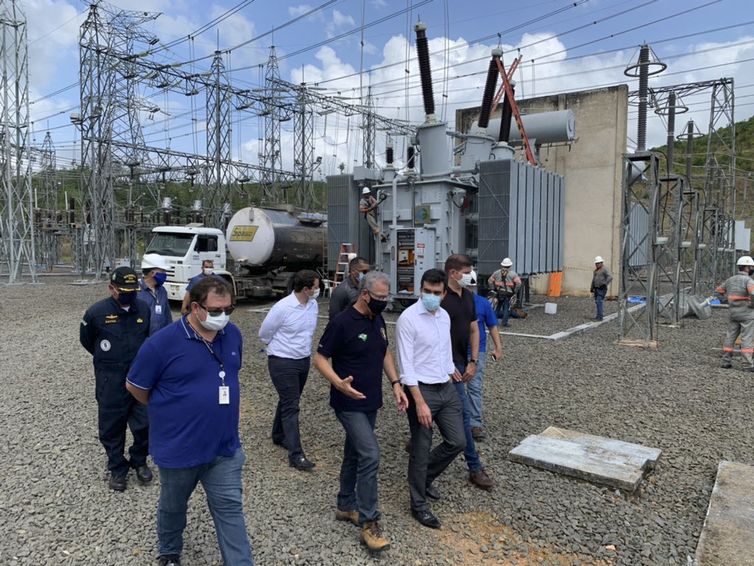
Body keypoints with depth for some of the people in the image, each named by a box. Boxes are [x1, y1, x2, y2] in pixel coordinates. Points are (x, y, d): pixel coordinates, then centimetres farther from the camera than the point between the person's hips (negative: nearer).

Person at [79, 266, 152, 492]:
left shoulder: (144, 309, -5)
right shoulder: (96, 312, -11)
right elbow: (86, 340, 7)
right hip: (110, 381, -1)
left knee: (144, 424, 7)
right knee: (112, 427, 10)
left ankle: (139, 461, 31)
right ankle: (117, 468, 29)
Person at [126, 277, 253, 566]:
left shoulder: (233, 334, -4)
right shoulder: (162, 342, -20)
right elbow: (135, 386, -7)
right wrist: (166, 410, 5)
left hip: (224, 447, 3)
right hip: (178, 448, -2)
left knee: (230, 509, 7)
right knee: (172, 506, 22)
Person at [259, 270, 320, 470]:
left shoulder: (314, 305, -1)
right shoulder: (282, 308, -21)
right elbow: (264, 333, -6)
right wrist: (280, 347, 8)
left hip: (303, 361, 7)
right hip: (283, 363, -7)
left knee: (289, 401, 21)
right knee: (290, 406, -7)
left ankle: (279, 436, 42)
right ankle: (296, 455, -5)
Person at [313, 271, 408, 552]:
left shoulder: (378, 320, 4)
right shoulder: (341, 322, -18)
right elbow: (320, 358, -14)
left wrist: (395, 383, 6)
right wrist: (339, 383, -30)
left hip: (370, 402, 7)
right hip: (349, 403, -7)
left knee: (354, 454, 18)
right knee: (370, 456, -12)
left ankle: (346, 506, 34)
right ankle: (369, 523, 0)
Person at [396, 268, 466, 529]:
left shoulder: (444, 316, 7)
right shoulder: (408, 318, -16)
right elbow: (406, 365, -19)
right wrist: (420, 402, -22)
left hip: (447, 389, 7)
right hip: (422, 390, -7)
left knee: (457, 441, 11)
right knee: (421, 450, 4)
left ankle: (426, 477, 36)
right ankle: (419, 505, 23)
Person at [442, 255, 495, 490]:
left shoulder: (468, 296, 9)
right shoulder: (441, 299, -17)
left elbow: (474, 330, 12)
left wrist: (473, 362, 5)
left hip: (462, 363, 8)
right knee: (463, 412, -5)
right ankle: (475, 468, 5)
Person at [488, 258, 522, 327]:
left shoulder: (497, 272, 7)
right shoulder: (513, 273, -4)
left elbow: (490, 280, 9)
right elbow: (518, 282, -14)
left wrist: (493, 288, 14)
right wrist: (515, 290, -3)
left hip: (499, 292, 4)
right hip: (508, 293, -4)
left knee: (499, 306, 18)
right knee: (506, 307, 3)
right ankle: (504, 322, 2)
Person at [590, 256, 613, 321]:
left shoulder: (604, 269, -8)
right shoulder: (595, 270, 19)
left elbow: (610, 277, -20)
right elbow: (593, 280, 25)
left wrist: (605, 283, -28)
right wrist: (592, 288, 24)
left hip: (602, 289, -9)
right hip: (596, 289, 9)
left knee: (599, 302, -14)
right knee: (597, 302, 12)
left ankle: (600, 316, -14)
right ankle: (601, 314, 24)